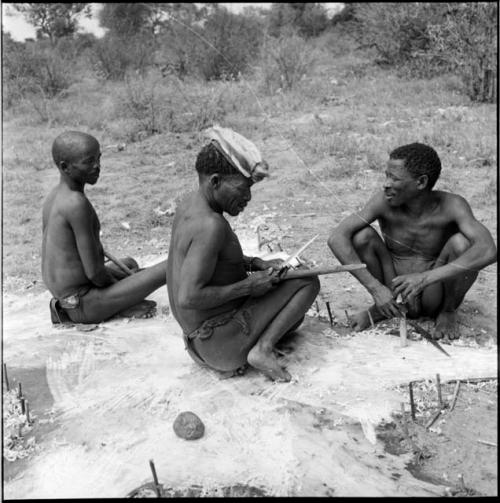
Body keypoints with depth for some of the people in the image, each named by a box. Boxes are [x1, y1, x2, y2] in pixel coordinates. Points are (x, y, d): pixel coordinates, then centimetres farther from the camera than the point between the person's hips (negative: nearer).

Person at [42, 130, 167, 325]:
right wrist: (113, 282, -1)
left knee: (129, 263, 34)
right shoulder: (77, 203, -23)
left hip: (60, 292, 9)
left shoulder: (53, 197, 5)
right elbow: (94, 272, -24)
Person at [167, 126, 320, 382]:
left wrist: (257, 263, 4)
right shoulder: (210, 224, -28)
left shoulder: (190, 204, 2)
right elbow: (188, 298, -31)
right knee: (308, 282, -2)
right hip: (220, 340, -10)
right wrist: (247, 286, -21)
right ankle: (262, 350, -9)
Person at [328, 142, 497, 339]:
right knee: (362, 236, -22)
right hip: (396, 290, 1)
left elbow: (488, 251, -35)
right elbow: (336, 238, -26)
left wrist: (425, 278, -44)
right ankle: (383, 307, 2)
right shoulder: (384, 201, -18)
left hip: (435, 292, -1)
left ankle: (448, 312, 0)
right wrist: (375, 288, -32)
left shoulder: (452, 205, -21)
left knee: (461, 243, -28)